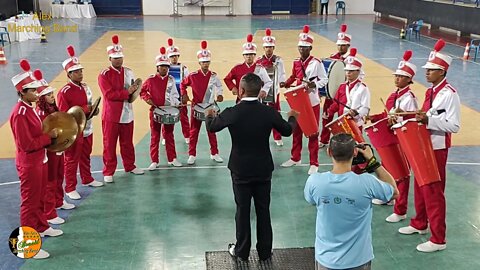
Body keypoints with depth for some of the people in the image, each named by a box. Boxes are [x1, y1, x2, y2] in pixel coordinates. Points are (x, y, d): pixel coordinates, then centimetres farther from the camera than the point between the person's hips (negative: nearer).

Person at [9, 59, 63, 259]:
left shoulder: (30, 108, 6)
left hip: (40, 160, 9)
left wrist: (50, 134, 2)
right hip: (29, 165, -9)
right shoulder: (19, 114, -24)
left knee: (40, 197, 25)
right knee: (30, 202, 0)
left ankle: (42, 227, 44)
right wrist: (50, 136, -19)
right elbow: (27, 144, -26)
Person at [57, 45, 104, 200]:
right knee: (71, 160, 3)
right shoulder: (64, 92, -18)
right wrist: (83, 109, -25)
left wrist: (92, 110, -3)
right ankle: (70, 188, 12)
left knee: (86, 156, 21)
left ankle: (87, 179, 38)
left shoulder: (85, 88, 6)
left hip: (87, 129, 7)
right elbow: (63, 114, -19)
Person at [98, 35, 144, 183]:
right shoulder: (104, 74, -9)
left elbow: (133, 89, 15)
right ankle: (108, 172, 11)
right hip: (111, 115, -5)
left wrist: (134, 91, -9)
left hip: (127, 114, 5)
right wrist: (126, 92, -19)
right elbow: (109, 94, -18)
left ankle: (130, 166, 31)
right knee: (109, 144, 3)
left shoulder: (128, 72, 8)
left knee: (127, 142, 15)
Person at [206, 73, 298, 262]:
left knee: (243, 211, 11)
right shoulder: (269, 112, -12)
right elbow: (287, 131, 6)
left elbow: (211, 127, 2)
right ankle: (265, 251, 24)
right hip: (263, 169, 2)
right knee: (263, 211, 12)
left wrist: (209, 116, 26)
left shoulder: (232, 113, -17)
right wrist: (292, 117, 28)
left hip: (241, 170, -1)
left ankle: (242, 251, 24)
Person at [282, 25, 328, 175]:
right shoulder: (296, 63, 4)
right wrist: (287, 84, -1)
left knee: (313, 133, 1)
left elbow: (324, 79, -9)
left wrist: (314, 85, -27)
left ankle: (314, 164, 10)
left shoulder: (316, 63, -12)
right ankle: (295, 158, 31)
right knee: (296, 131, 16)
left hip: (312, 102, -6)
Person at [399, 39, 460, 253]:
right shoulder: (430, 91, 8)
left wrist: (428, 120, -29)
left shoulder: (449, 94, -18)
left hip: (437, 147, -9)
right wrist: (418, 118, 3)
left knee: (433, 191, -3)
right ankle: (419, 224, 38)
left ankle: (438, 239, 8)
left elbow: (454, 126, -23)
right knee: (420, 187, 20)